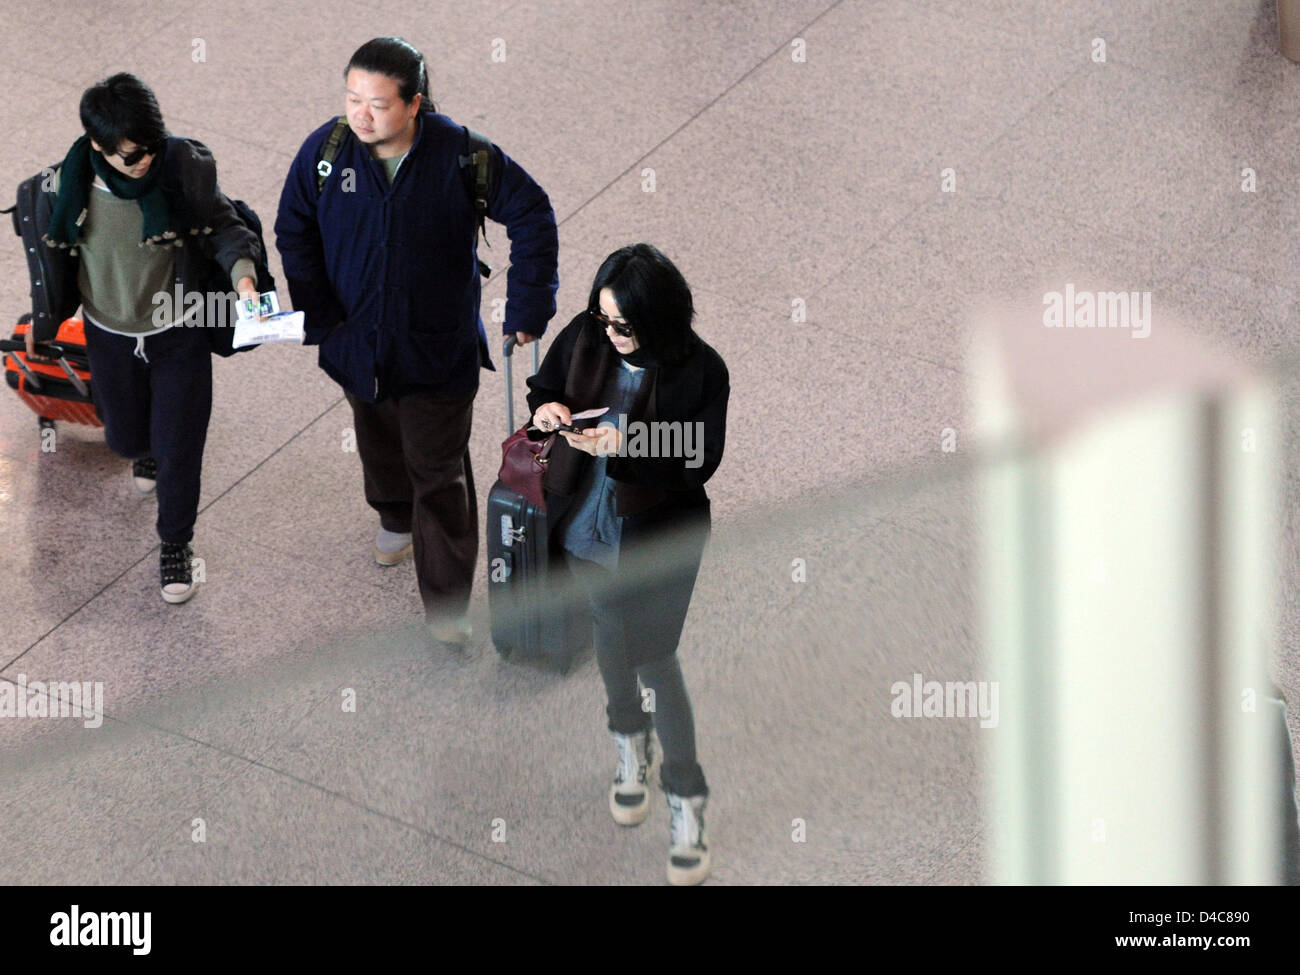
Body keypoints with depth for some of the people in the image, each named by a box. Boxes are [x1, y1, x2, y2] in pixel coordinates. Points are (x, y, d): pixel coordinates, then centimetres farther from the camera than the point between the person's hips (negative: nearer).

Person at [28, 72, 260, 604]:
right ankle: (147, 449, 63)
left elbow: (221, 224, -10)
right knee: (126, 437, 23)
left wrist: (241, 269, -32)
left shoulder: (185, 166, -25)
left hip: (179, 335, -2)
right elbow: (55, 256, -2)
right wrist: (44, 322, 13)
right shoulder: (68, 186, -20)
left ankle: (176, 545, 33)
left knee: (178, 448, 6)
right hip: (111, 337, 2)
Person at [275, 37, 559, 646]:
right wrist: (318, 315, -7)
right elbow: (294, 231, -1)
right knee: (380, 443, 28)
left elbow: (532, 215, -11)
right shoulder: (326, 150, -14)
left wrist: (527, 309, -15)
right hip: (358, 343, 3)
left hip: (438, 348, -3)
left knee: (440, 474, 2)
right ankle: (395, 519, 59)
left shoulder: (460, 154, -21)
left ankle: (447, 603, 13)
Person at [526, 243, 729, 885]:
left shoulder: (699, 370, -21)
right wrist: (546, 409, -16)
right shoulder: (585, 339, -9)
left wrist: (627, 445, -32)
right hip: (588, 523, 5)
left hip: (656, 537, -5)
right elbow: (543, 387, 9)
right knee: (610, 638, 22)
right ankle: (630, 747, 47)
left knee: (655, 659, -2)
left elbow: (697, 464, -19)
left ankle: (686, 802, 9)